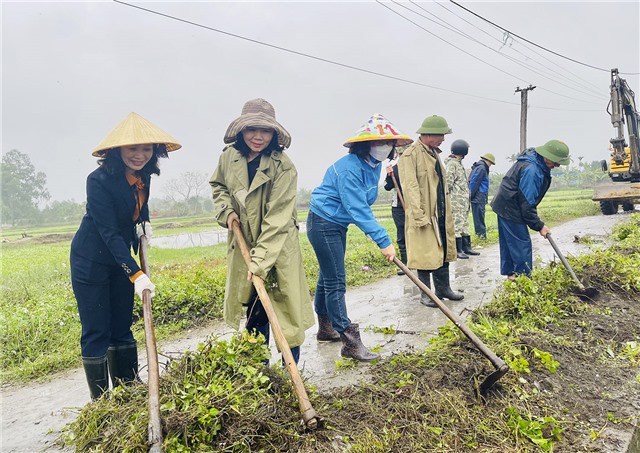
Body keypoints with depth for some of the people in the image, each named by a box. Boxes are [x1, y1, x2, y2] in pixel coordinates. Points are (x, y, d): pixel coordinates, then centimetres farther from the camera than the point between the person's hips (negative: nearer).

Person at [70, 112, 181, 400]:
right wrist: (136, 274, -34)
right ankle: (100, 401, 13)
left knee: (122, 327, 12)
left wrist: (144, 221, -1)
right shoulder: (99, 180, -24)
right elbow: (109, 232, -28)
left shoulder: (143, 175, -4)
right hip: (91, 260, -6)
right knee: (96, 332, 0)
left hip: (120, 257, 7)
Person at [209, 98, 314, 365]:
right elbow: (217, 186, 17)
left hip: (279, 248, -4)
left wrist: (261, 260, -27)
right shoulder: (229, 156, -4)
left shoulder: (283, 167, -18)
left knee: (286, 309, 0)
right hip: (243, 247, 4)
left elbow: (277, 219, -23)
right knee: (253, 311, 14)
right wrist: (226, 210, -4)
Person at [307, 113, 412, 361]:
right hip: (323, 223, -9)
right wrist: (383, 241, -32)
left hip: (339, 224, 9)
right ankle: (350, 342, -3)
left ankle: (326, 326, 33)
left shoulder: (374, 165, 3)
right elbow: (358, 210, -31)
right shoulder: (349, 168, -26)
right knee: (335, 283, -7)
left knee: (328, 276, 19)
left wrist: (376, 234, 13)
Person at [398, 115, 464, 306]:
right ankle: (426, 294, 13)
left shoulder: (434, 153, 16)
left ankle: (443, 288, 27)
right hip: (423, 215, -9)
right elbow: (411, 188, -18)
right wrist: (419, 215, -23)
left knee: (444, 251, 14)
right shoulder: (411, 154, -12)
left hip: (441, 214, 9)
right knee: (425, 254, 0)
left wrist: (447, 211, 16)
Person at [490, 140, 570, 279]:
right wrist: (539, 226, -18)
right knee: (522, 243, -4)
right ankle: (524, 277, 3)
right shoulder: (532, 170, -27)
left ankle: (510, 273, 24)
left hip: (505, 205, 10)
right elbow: (526, 203, -25)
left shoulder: (536, 163, 5)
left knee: (508, 242, 15)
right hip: (510, 209, -10)